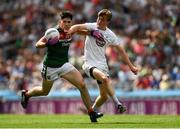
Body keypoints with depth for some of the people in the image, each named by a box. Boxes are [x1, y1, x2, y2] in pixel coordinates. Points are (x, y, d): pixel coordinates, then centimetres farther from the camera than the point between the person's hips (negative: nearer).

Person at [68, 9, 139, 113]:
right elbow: (78, 27, -24)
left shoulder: (110, 35, 5)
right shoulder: (92, 27, -6)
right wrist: (68, 32, -46)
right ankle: (118, 104, -30)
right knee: (105, 79, -34)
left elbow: (121, 50, 12)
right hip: (90, 64, -5)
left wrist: (131, 66, 11)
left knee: (104, 96, 3)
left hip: (102, 65, 5)